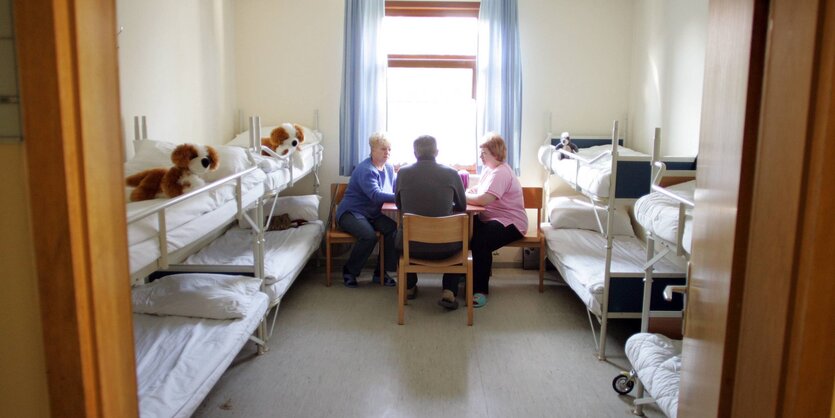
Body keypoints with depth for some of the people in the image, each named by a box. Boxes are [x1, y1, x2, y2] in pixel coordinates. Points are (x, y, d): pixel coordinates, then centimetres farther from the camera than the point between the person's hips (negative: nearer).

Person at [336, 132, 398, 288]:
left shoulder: (389, 168, 10)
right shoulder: (366, 170, -18)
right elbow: (375, 195, -30)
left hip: (373, 214, 7)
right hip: (351, 212, -7)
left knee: (394, 228, -23)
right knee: (369, 236, -35)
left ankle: (380, 273, -9)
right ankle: (349, 271, -9)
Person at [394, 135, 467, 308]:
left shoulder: (403, 173, -4)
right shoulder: (451, 174, -5)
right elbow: (462, 206, 9)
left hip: (411, 246, 1)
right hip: (444, 247, -1)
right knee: (460, 239, 33)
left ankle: (409, 286, 43)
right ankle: (448, 291, 16)